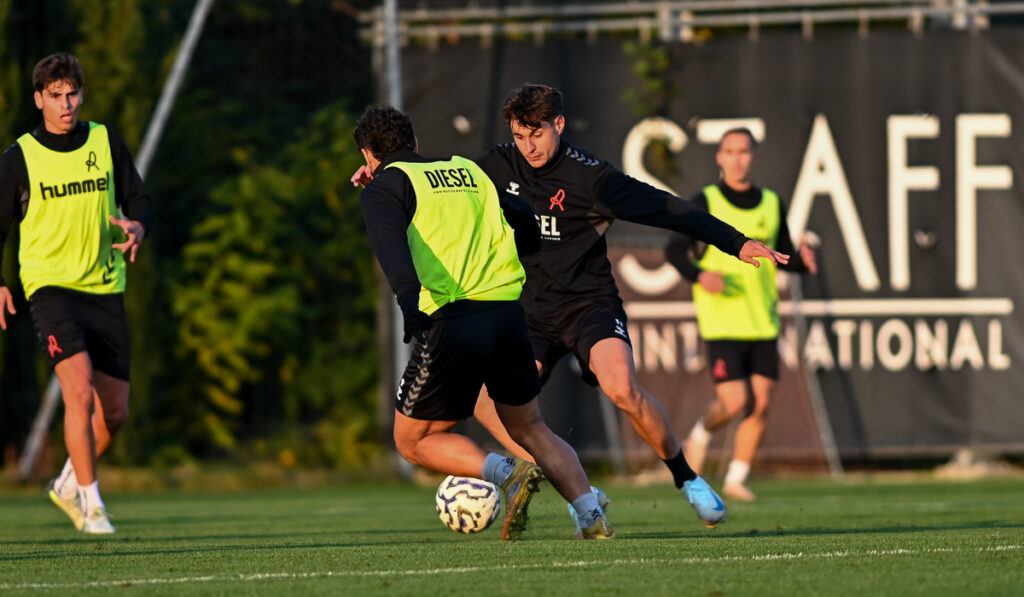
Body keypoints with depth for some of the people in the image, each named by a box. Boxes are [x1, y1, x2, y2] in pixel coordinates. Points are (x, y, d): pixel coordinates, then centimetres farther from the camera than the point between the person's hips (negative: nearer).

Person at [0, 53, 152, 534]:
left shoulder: (106, 141, 5)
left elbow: (138, 201, 10)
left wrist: (137, 228, -13)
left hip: (105, 288, 4)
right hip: (51, 286, -4)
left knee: (114, 410, 6)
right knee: (80, 390, -22)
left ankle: (69, 484, 30)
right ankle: (90, 503, -14)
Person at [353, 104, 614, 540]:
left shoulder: (384, 187, 5)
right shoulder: (467, 170, 23)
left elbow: (390, 242, -16)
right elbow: (529, 232, 25)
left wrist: (408, 296, -33)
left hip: (449, 321, -5)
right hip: (507, 313, 5)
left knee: (413, 442, 13)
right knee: (529, 428, 24)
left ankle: (506, 473, -10)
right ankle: (592, 516, 5)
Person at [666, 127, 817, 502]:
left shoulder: (771, 204, 10)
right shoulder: (705, 203, -2)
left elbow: (782, 256, 19)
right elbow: (674, 250, -1)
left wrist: (802, 259, -4)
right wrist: (699, 274, -20)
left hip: (763, 323, 4)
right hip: (722, 322, -4)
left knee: (760, 404, -2)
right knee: (734, 403, -12)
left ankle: (736, 479, 11)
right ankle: (702, 432, 20)